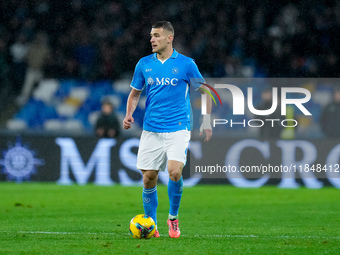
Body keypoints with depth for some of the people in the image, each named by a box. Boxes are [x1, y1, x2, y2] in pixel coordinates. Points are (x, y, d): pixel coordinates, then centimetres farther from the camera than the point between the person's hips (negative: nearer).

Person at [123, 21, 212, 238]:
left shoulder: (186, 64, -2)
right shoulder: (144, 64, 6)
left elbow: (205, 91, 7)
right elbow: (135, 93, 17)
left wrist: (207, 121, -1)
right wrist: (129, 114, -1)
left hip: (178, 128, -3)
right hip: (151, 130, 3)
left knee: (174, 171, -20)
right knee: (149, 178, 0)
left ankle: (173, 217, 2)